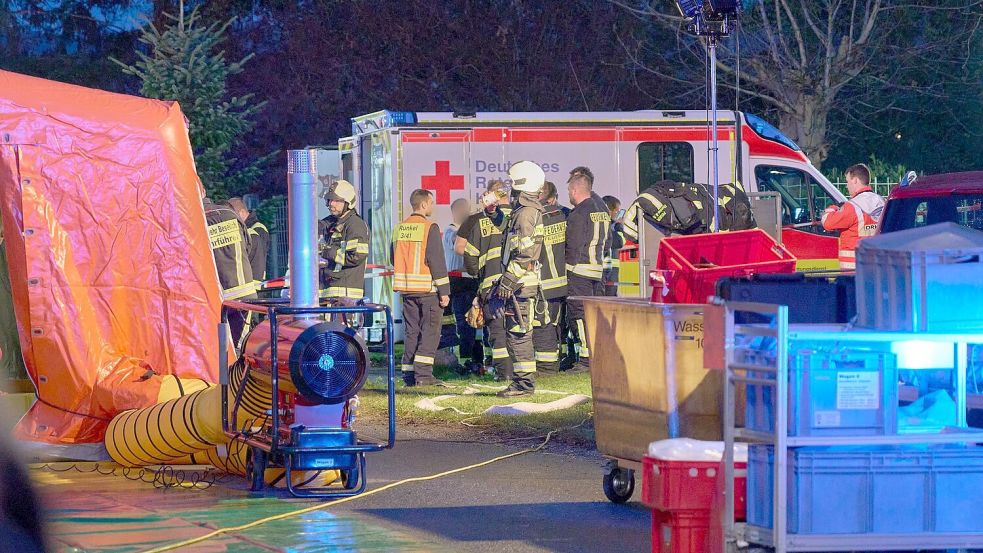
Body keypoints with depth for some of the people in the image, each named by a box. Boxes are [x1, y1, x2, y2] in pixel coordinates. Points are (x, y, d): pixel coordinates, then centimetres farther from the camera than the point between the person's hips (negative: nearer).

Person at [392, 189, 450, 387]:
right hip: (427, 288, -7)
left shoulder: (399, 228, 11)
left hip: (406, 288, 7)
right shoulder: (429, 228, -10)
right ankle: (423, 374, -10)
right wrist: (444, 291, -11)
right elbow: (437, 261, -13)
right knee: (430, 332, -2)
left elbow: (395, 259, 19)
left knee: (412, 331, 12)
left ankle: (409, 374, 10)